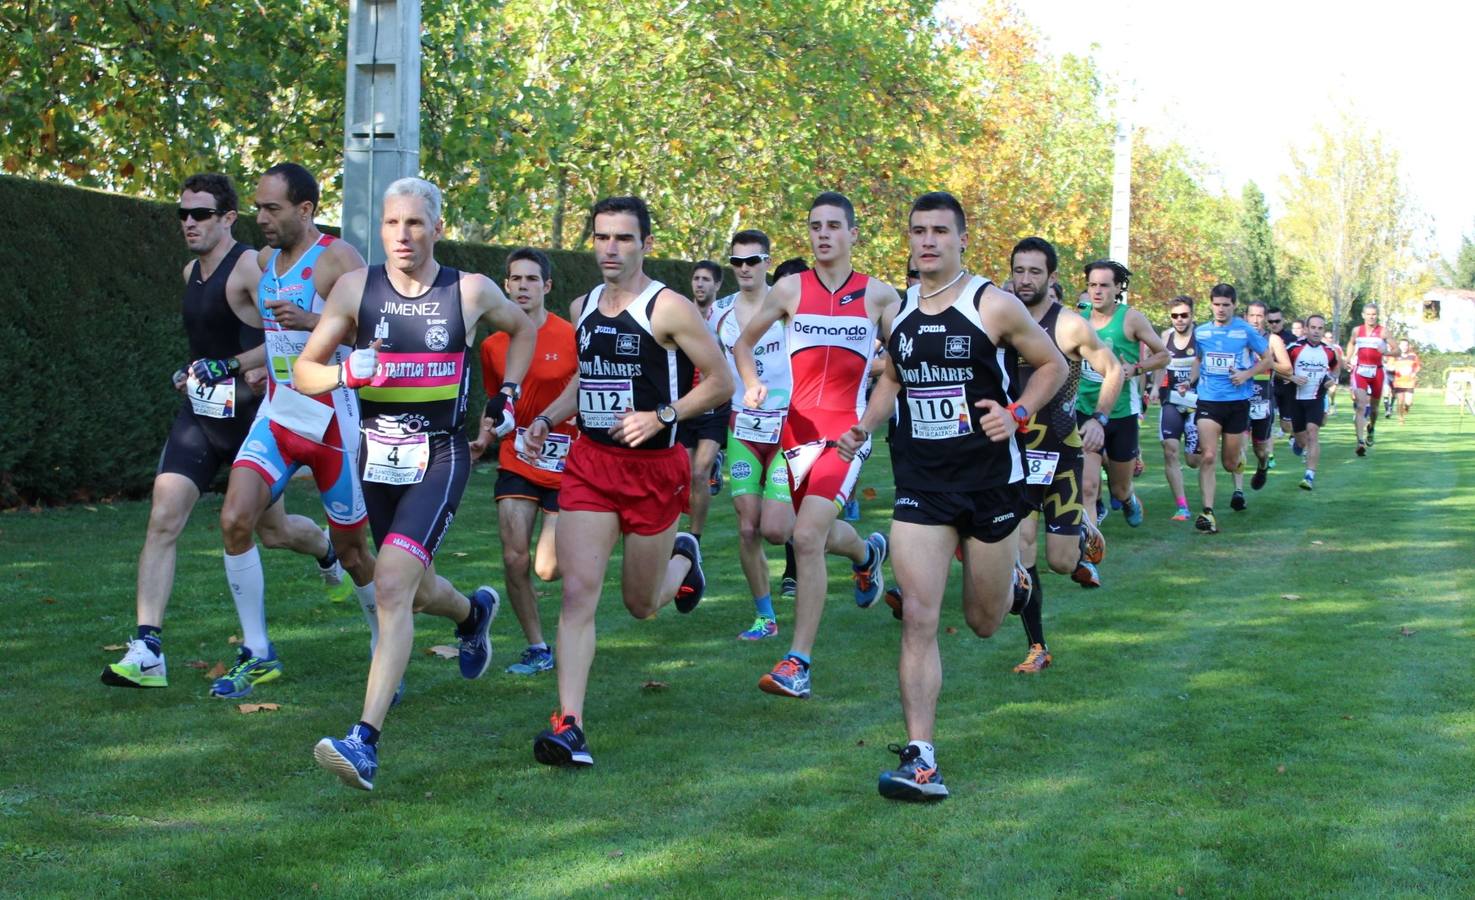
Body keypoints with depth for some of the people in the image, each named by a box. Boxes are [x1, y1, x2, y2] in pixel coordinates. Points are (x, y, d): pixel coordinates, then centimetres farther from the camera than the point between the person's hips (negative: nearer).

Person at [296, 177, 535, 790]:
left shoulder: (471, 292, -3)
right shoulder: (356, 287, -1)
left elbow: (523, 328, 19)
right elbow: (303, 373, 0)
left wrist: (507, 394, 10)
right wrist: (348, 372, -20)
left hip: (440, 458, -4)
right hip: (377, 456, 4)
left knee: (392, 585, -22)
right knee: (415, 590, 18)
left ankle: (365, 742, -25)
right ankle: (474, 611, 56)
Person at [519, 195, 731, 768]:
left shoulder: (669, 309, -11)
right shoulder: (582, 308, 9)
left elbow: (721, 381, -8)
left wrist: (659, 417, -19)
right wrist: (546, 419, 8)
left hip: (655, 467, -4)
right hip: (590, 461, 4)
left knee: (642, 606, 11)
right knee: (579, 591, -11)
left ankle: (683, 557, 47)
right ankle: (569, 725, -11)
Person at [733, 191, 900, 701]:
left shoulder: (878, 295, 0)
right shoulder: (790, 289, 4)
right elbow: (743, 344, 13)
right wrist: (751, 385, -4)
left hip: (848, 431, -4)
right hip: (798, 425, 4)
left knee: (807, 537, -19)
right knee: (819, 534, 18)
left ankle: (798, 665, -15)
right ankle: (867, 552, 57)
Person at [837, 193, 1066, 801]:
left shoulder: (994, 306, -8)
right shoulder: (896, 313, 5)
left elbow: (1053, 365, 3)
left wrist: (1017, 414, -13)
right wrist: (864, 428, 4)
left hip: (990, 479, -2)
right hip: (920, 483, 2)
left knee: (984, 622, 13)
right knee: (918, 617, -10)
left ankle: (1009, 571, 51)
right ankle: (920, 760, -9)